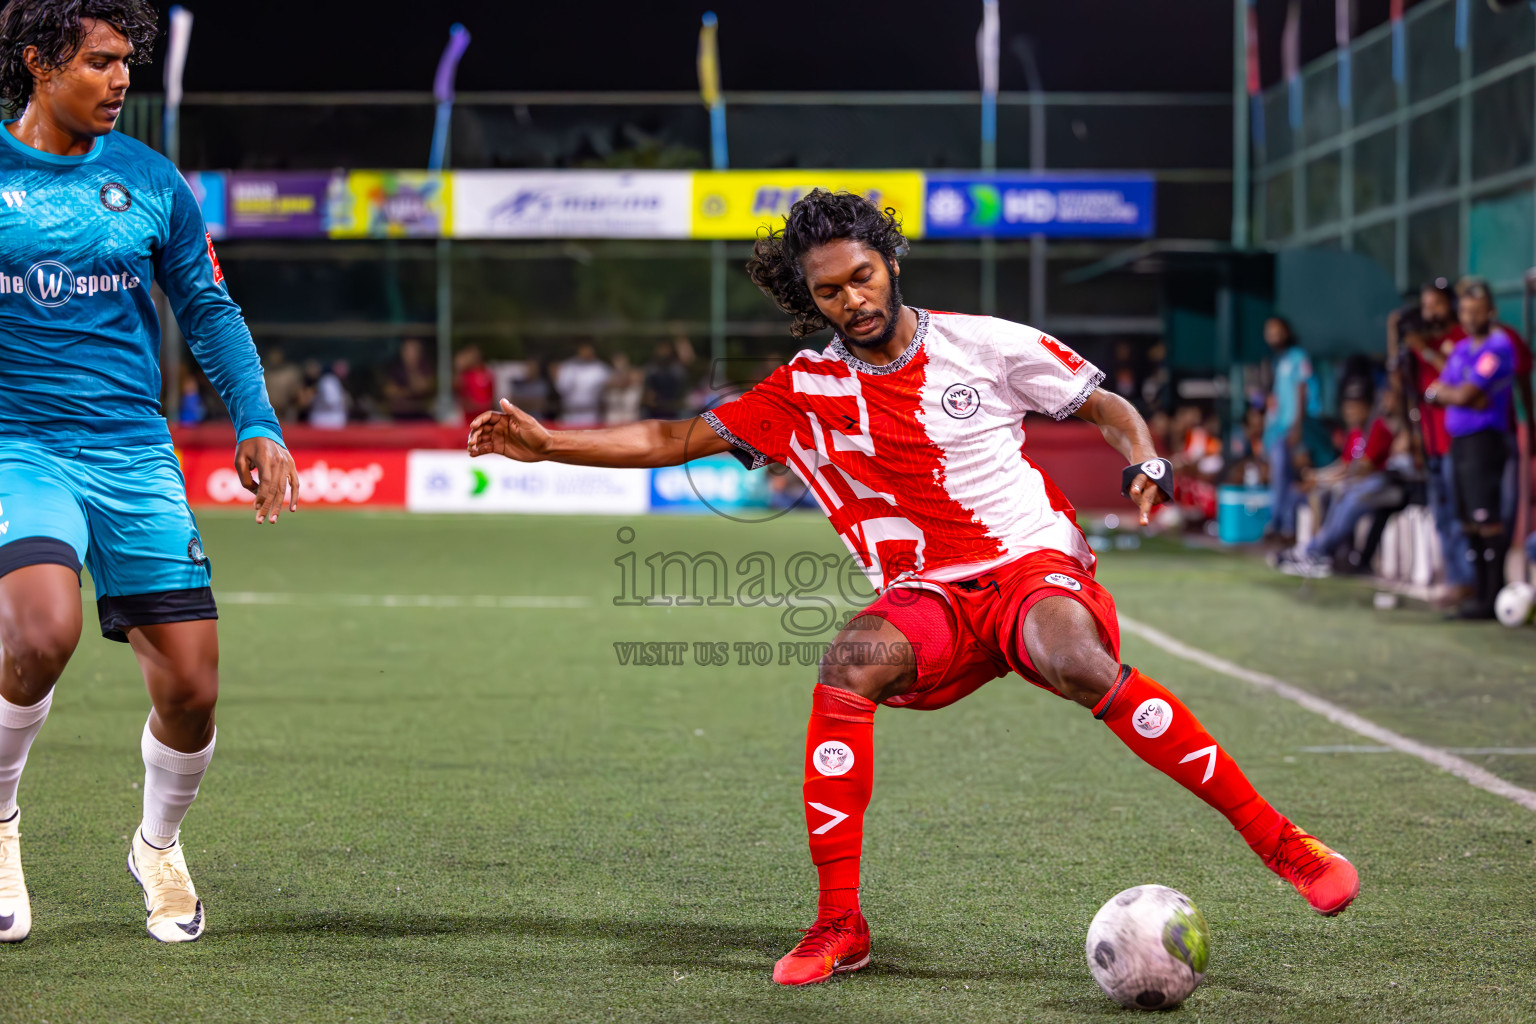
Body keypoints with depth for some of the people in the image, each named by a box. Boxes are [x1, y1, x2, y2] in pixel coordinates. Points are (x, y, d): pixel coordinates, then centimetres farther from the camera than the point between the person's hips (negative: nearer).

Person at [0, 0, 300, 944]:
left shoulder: (150, 180, 8)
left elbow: (209, 310, 15)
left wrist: (257, 422, 4)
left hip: (134, 451, 3)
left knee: (191, 685, -3)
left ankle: (159, 846, 28)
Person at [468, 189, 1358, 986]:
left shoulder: (983, 345, 1)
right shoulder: (806, 392, 6)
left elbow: (1108, 406, 11)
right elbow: (676, 440, 9)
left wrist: (1144, 462, -9)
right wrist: (545, 442, 1)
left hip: (1037, 565, -2)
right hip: (929, 596, 3)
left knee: (1074, 662, -36)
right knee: (850, 666, -30)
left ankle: (1278, 840, -28)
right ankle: (839, 924, -22)